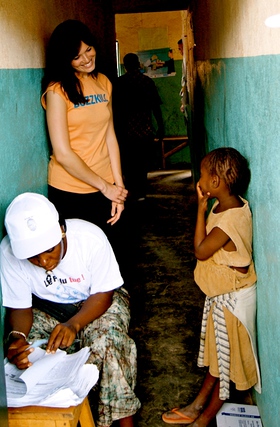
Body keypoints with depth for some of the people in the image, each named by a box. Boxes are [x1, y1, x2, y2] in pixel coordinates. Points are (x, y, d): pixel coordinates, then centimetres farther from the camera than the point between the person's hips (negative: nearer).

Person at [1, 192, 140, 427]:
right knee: (24, 353, -24)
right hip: (47, 309, 2)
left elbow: (103, 294, -20)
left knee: (109, 343, -30)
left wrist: (73, 324, -38)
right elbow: (19, 308, -13)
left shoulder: (90, 238, -31)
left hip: (97, 302, -2)